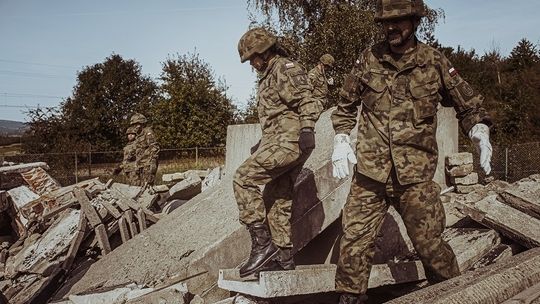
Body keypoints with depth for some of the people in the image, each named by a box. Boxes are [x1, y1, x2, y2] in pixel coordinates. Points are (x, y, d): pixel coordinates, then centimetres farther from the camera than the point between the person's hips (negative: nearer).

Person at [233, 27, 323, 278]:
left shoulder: (286, 68, -5)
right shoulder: (269, 75, 26)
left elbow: (307, 101, -16)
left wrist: (307, 129, -30)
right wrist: (263, 145, 33)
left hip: (289, 141, -11)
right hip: (280, 142, 11)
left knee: (243, 179, -18)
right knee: (277, 200, 10)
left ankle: (262, 243, -16)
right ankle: (284, 256, 16)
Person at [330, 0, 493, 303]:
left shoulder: (435, 62, 1)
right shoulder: (369, 59, 5)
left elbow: (469, 104, 10)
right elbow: (346, 104, 16)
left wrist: (480, 131, -9)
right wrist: (341, 140, 3)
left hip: (416, 177, -1)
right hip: (370, 174, 2)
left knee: (431, 246, 6)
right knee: (354, 245, 3)